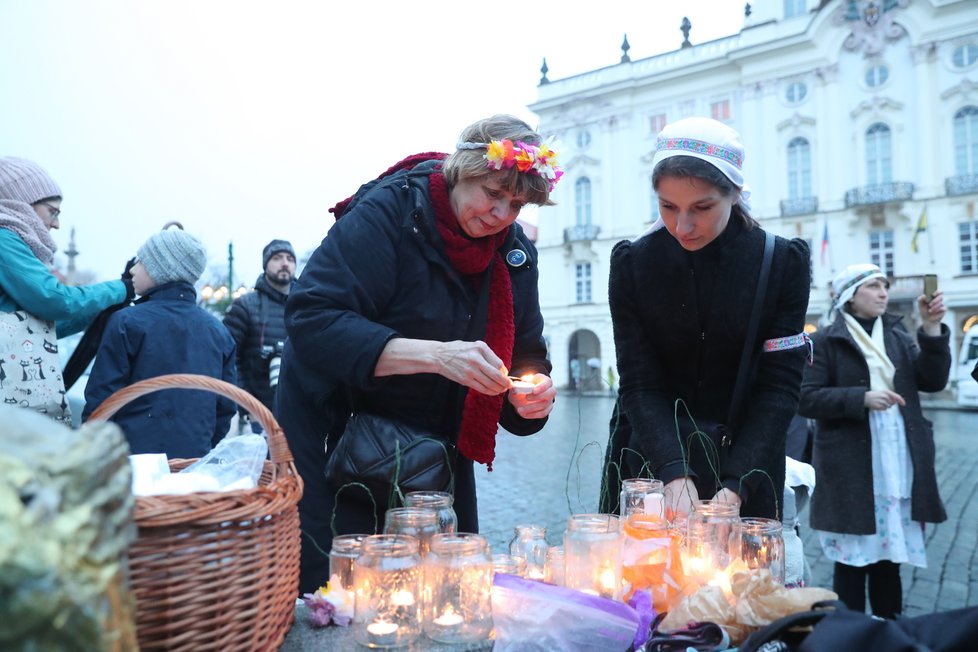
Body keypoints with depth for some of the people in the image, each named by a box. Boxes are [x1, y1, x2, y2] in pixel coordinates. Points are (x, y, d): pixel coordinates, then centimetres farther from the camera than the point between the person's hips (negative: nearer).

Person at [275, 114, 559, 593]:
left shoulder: (514, 251, 2)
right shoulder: (387, 213, -17)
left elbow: (524, 353, 6)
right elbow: (311, 321, -27)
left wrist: (531, 394, -18)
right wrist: (435, 355, -35)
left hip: (437, 457, 6)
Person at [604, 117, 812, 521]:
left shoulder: (783, 262, -10)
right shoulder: (631, 263, -9)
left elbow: (780, 385, -12)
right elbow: (639, 382, -12)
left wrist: (735, 485, -23)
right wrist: (674, 473, -26)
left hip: (746, 463, 0)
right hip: (653, 462, 0)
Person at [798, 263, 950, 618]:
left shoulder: (898, 335, 13)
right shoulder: (826, 341, -3)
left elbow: (933, 380, 2)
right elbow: (807, 399, -9)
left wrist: (932, 328, -8)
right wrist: (863, 398, -20)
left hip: (900, 466, 5)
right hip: (852, 470, -5)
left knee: (890, 559, 13)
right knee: (852, 561, 3)